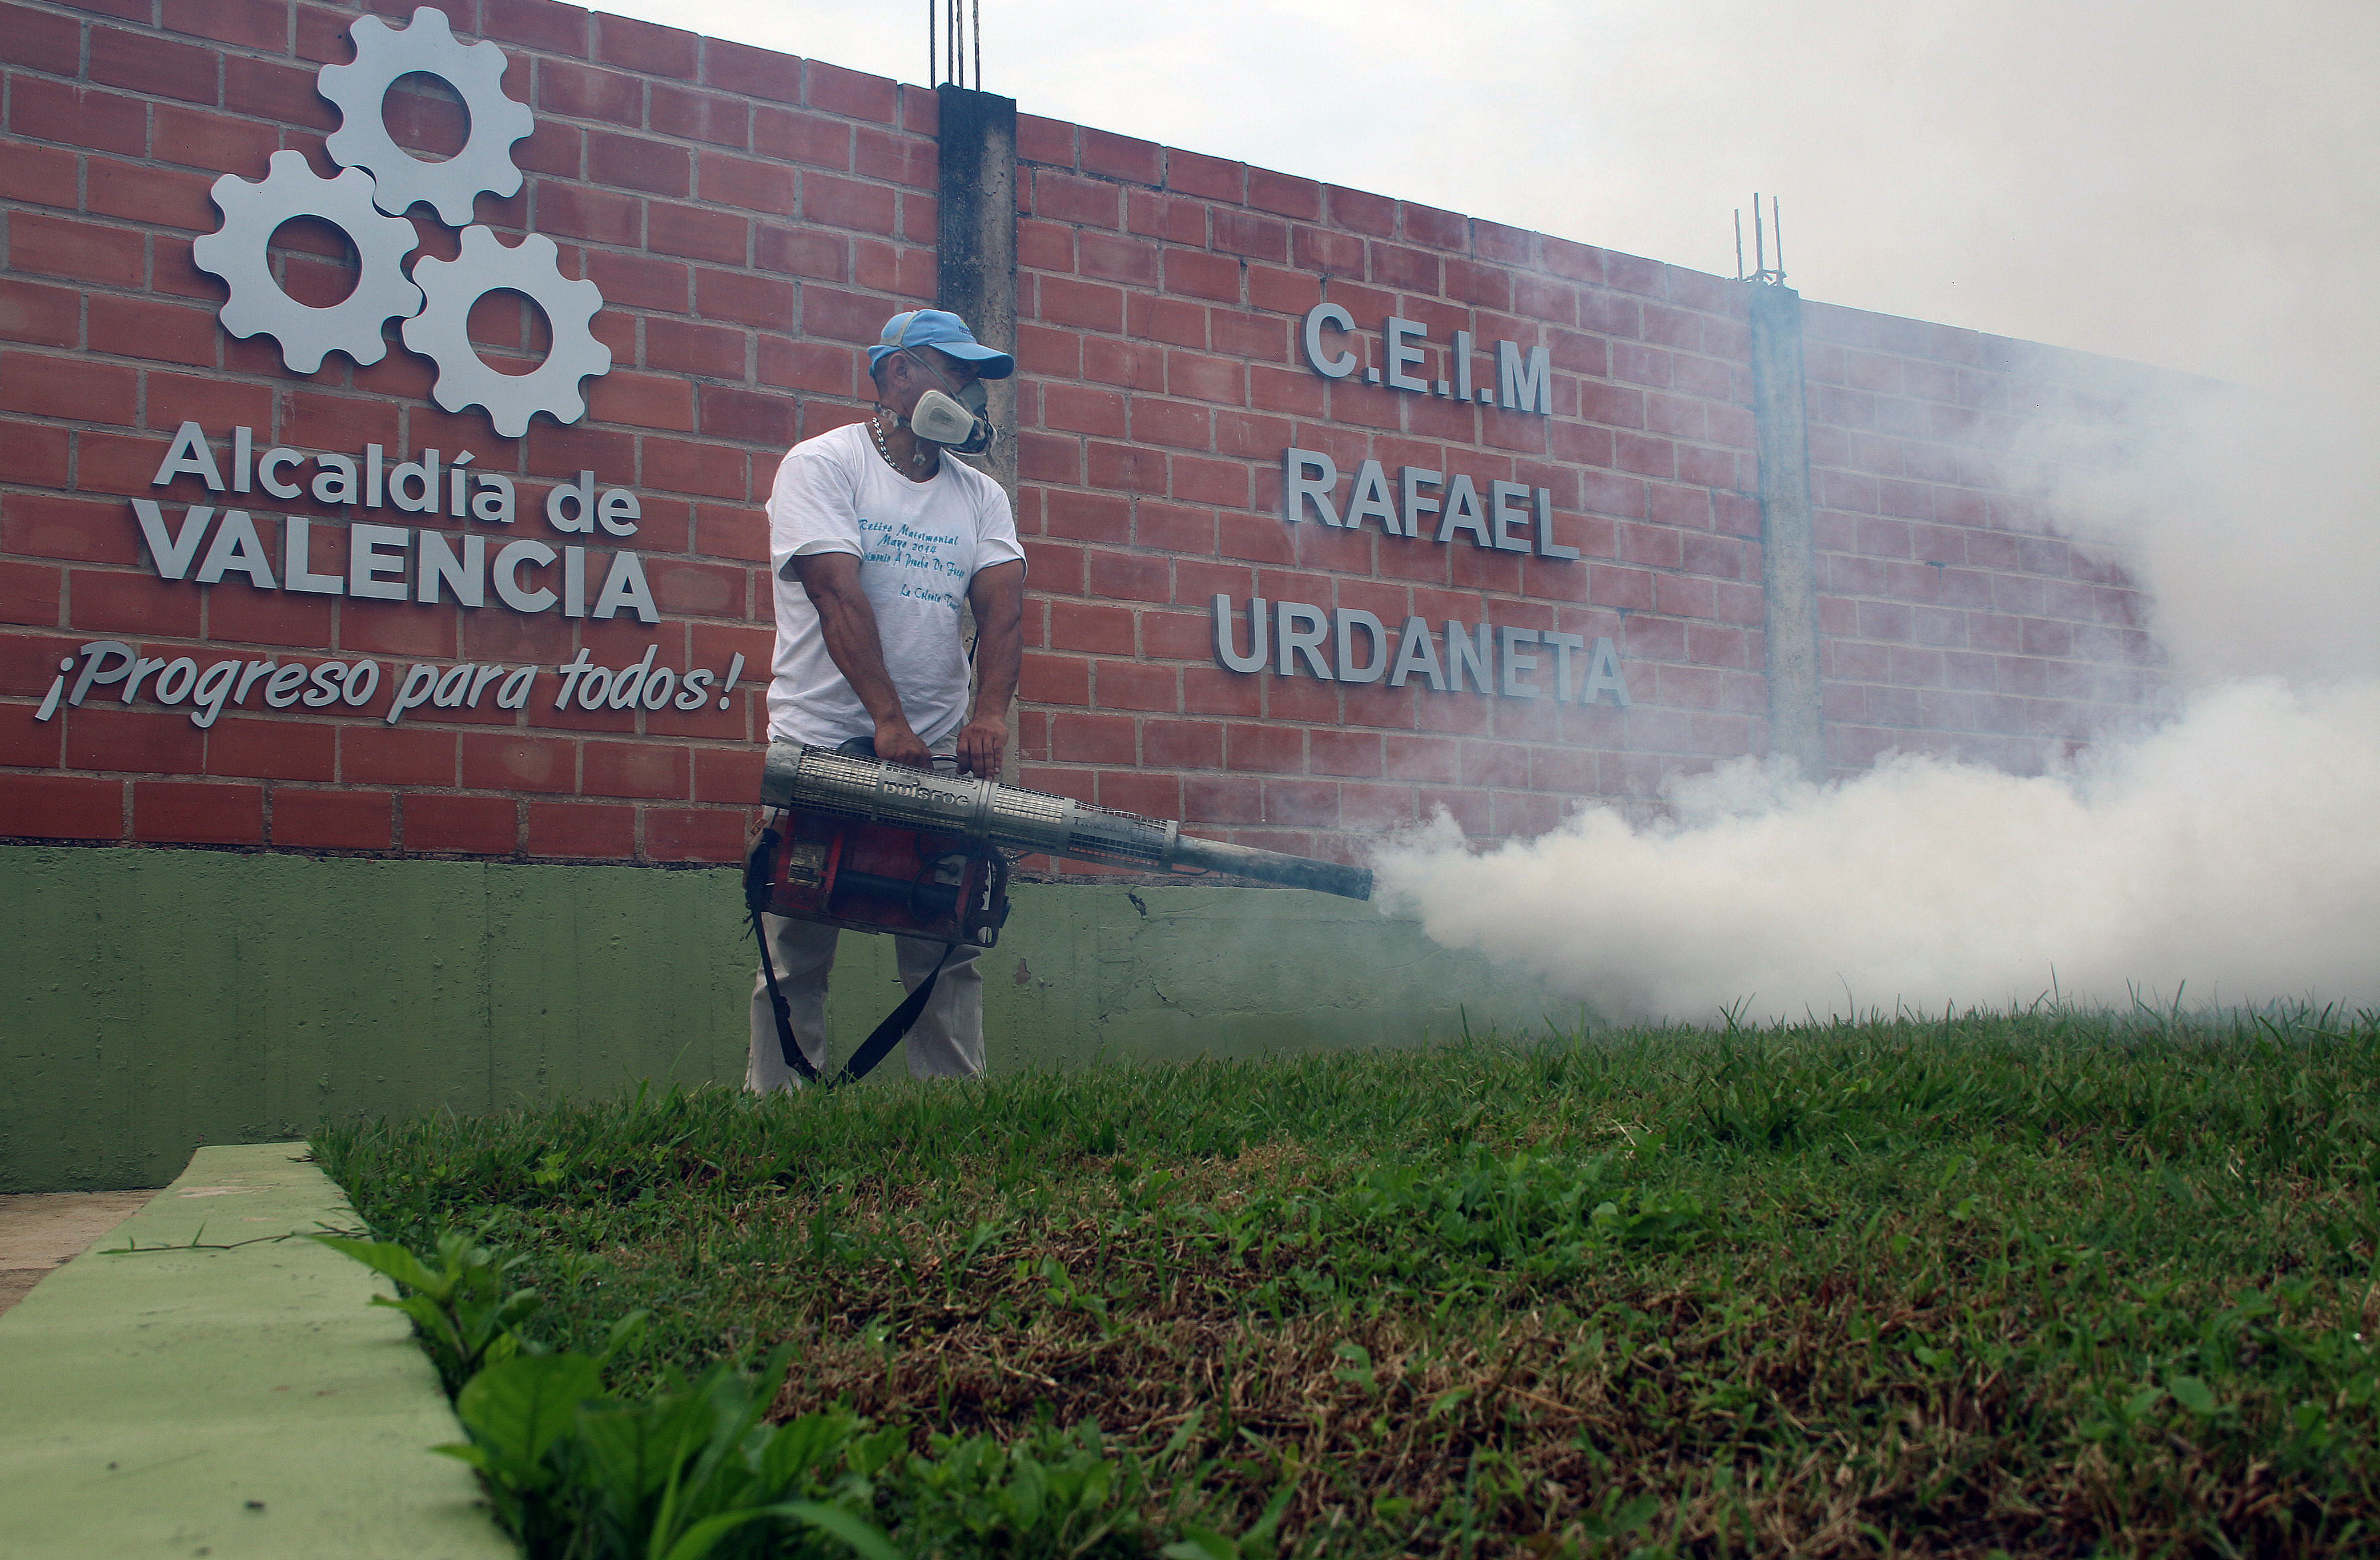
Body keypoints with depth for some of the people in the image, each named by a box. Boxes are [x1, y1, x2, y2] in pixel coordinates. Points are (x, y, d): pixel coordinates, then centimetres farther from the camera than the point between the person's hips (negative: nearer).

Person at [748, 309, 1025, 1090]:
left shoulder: (980, 495, 14)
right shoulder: (820, 465, -1)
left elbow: (1002, 606, 0)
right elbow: (840, 595, -14)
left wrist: (989, 713, -18)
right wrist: (889, 721, -24)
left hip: (936, 750, 4)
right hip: (820, 743, -4)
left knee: (948, 954, 1)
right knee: (796, 955, -1)